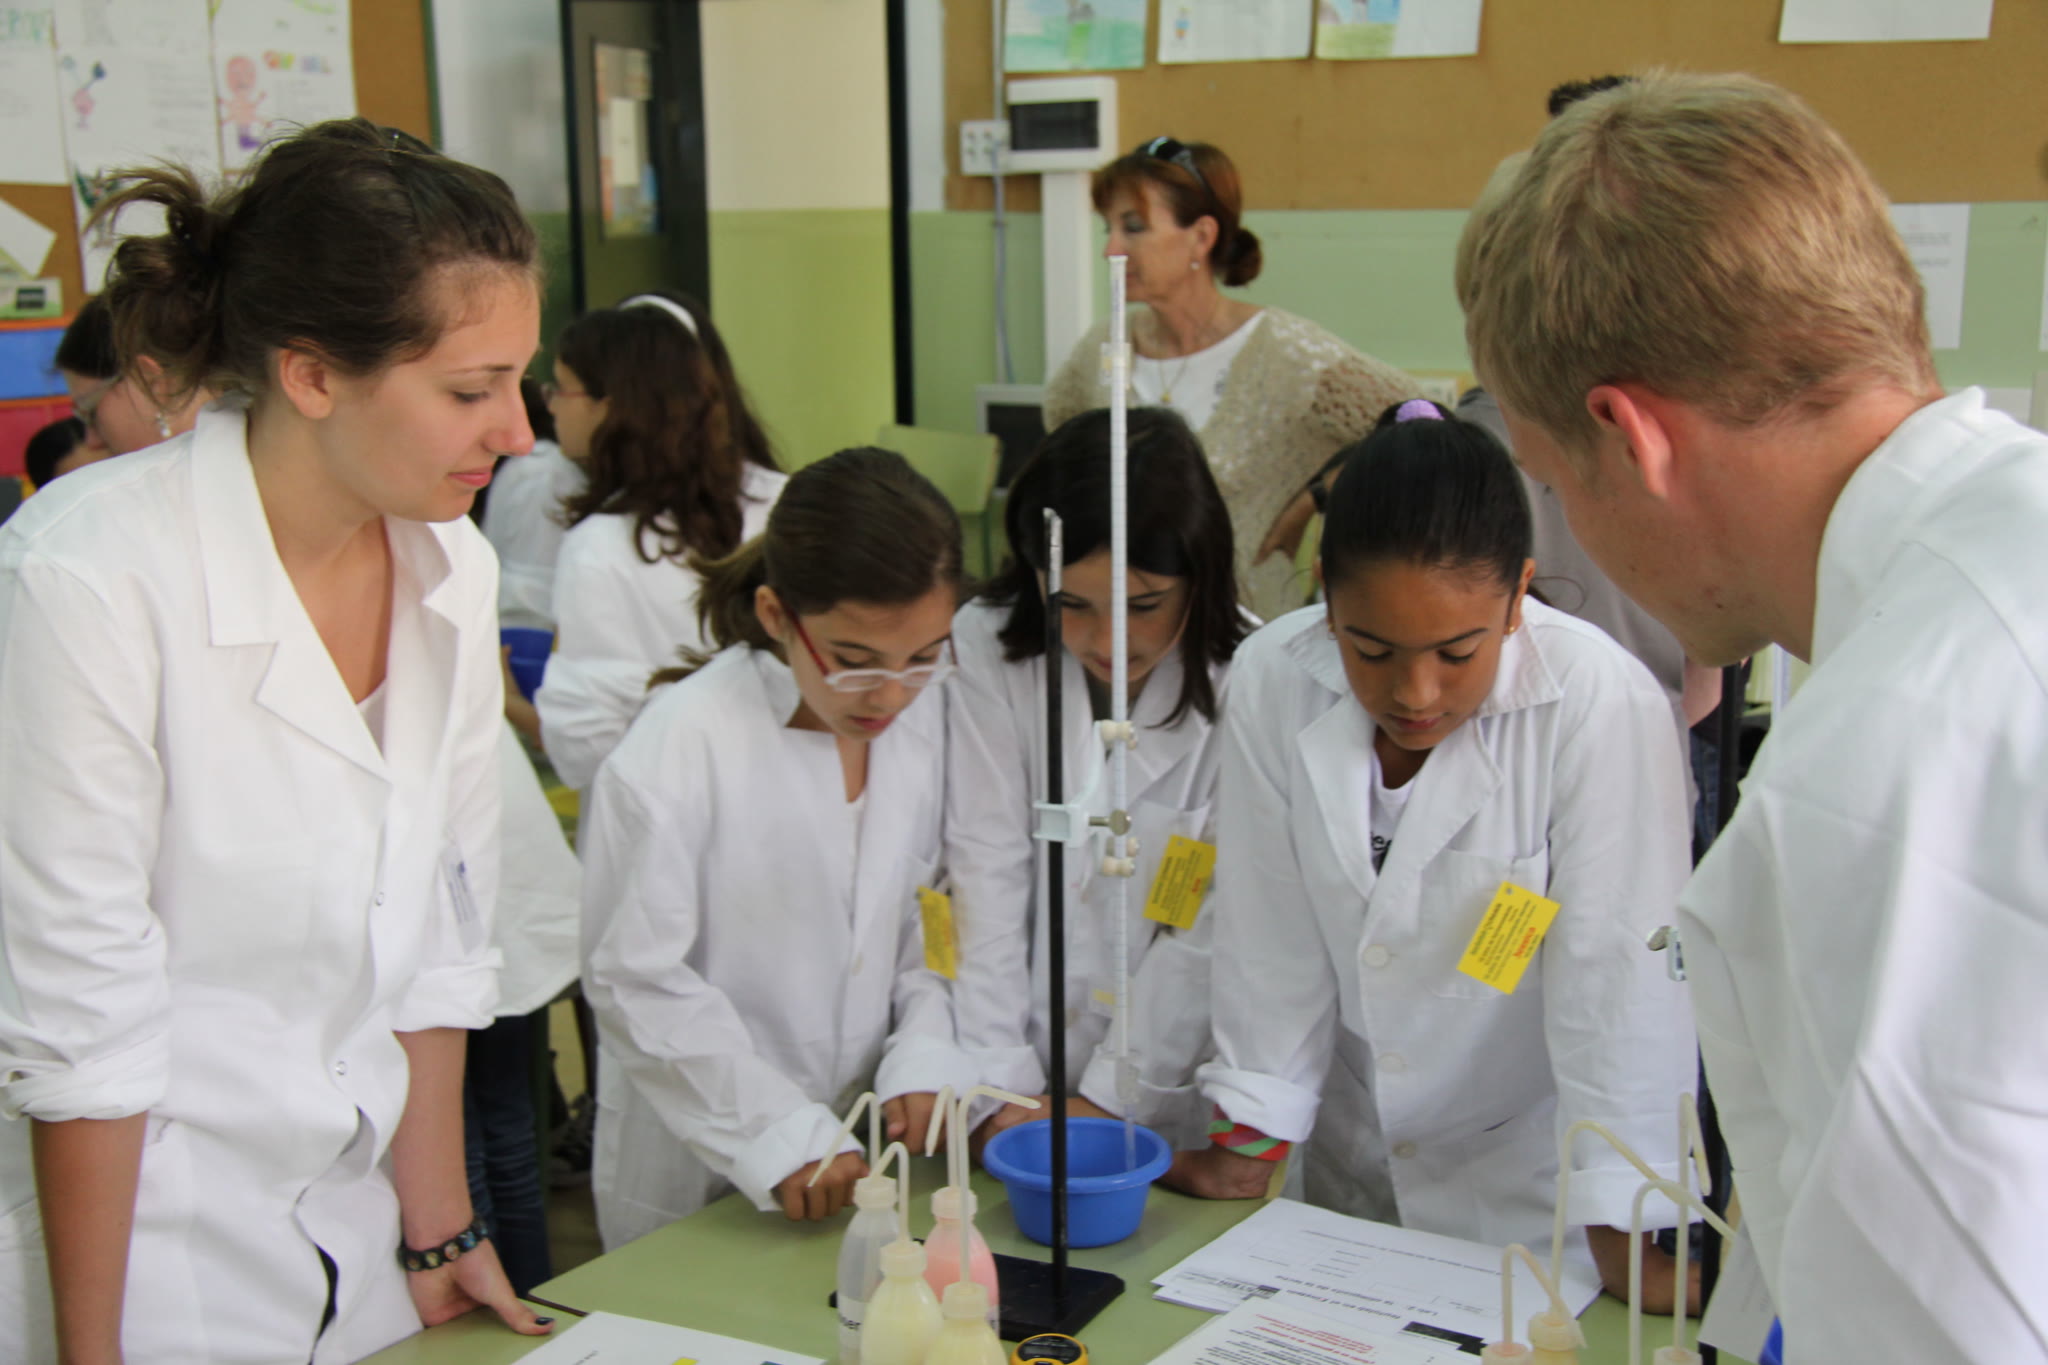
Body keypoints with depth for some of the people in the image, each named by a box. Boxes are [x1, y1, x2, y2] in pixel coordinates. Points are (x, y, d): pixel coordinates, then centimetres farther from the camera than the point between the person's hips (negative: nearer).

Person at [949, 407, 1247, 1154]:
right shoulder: (987, 650, -6)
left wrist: (1109, 1100, -11)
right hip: (1015, 1077, 1)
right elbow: (985, 875, -7)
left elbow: (1212, 928, -9)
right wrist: (1002, 1088, -10)